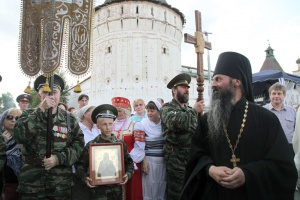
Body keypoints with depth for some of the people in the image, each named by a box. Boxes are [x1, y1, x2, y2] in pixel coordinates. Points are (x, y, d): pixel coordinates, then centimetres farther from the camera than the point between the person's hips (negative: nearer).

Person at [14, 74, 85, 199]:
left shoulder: (69, 119, 4)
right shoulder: (28, 115, 4)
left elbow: (79, 144, 0)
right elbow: (19, 136, -14)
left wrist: (59, 158, -15)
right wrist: (40, 110, -19)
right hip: (31, 183, 0)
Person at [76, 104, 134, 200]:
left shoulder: (120, 143, 2)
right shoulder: (91, 145, -4)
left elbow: (129, 162, 7)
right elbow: (81, 165, 0)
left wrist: (128, 174, -9)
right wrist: (85, 178, -16)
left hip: (116, 189, 2)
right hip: (98, 189, -2)